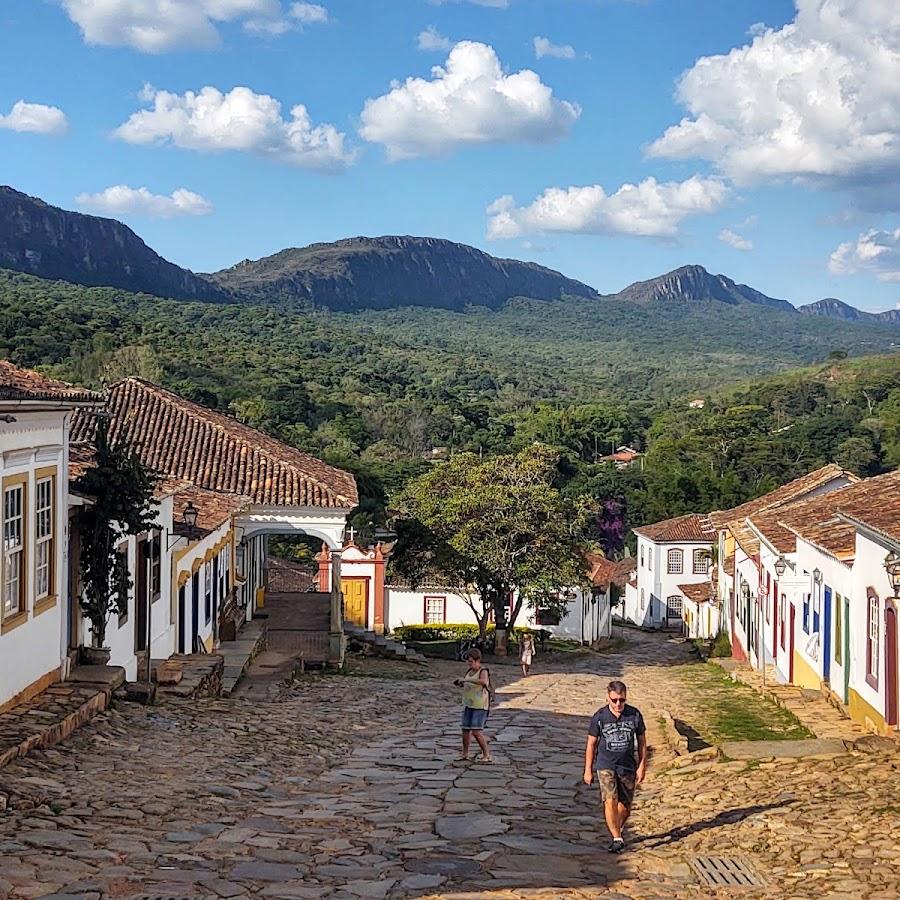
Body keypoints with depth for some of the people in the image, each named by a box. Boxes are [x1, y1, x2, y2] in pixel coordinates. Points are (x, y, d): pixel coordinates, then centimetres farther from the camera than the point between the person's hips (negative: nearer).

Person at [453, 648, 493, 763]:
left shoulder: (483, 671, -13)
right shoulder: (469, 671, 10)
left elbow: (483, 681, -36)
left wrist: (466, 680, -33)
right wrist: (460, 684, 1)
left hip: (480, 706, -8)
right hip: (469, 704, 8)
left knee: (476, 731, -14)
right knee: (465, 729, 14)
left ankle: (487, 755, -4)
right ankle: (465, 754, 28)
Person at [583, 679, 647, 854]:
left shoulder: (635, 715, -5)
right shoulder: (599, 717, -9)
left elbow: (642, 742, 6)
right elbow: (591, 744, 1)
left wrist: (642, 766, 2)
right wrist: (588, 770, 2)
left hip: (627, 767, 2)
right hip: (605, 766, -2)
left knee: (625, 806, 9)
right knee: (610, 801, -19)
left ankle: (618, 830, 36)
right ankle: (617, 839, -13)